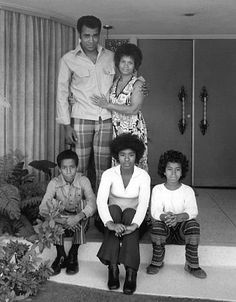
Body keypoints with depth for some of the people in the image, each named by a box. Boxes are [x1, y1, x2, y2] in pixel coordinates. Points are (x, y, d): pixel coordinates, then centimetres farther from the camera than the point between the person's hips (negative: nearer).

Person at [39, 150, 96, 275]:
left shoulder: (83, 181, -15)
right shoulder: (54, 183, -13)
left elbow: (92, 203, -28)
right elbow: (42, 208, -22)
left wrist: (78, 217, -45)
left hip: (79, 221, -1)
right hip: (61, 218, 1)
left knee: (81, 203, -30)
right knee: (53, 203, -28)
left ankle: (73, 256, -21)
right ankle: (60, 255, -18)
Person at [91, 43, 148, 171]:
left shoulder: (138, 83, -6)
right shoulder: (115, 82, 12)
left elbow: (133, 109, -16)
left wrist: (107, 105, -13)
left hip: (133, 130, -5)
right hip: (116, 130, 5)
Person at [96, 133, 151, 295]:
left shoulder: (143, 176, -10)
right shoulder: (109, 174, -11)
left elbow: (143, 203, -23)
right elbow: (101, 200, -25)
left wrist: (135, 224, -42)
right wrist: (109, 223, -43)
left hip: (133, 216, 0)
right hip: (112, 214, 0)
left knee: (129, 213, -34)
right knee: (114, 209, -33)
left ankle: (131, 272, -41)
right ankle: (113, 268, -38)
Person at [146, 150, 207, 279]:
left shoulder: (188, 190, -2)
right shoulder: (157, 189, -1)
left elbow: (193, 211, -17)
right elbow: (155, 212, -13)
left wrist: (178, 217, -39)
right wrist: (164, 216, -38)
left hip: (182, 229, 0)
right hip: (164, 229, 0)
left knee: (193, 224, -30)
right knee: (156, 224, -31)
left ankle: (192, 265, -15)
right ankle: (157, 262, -10)